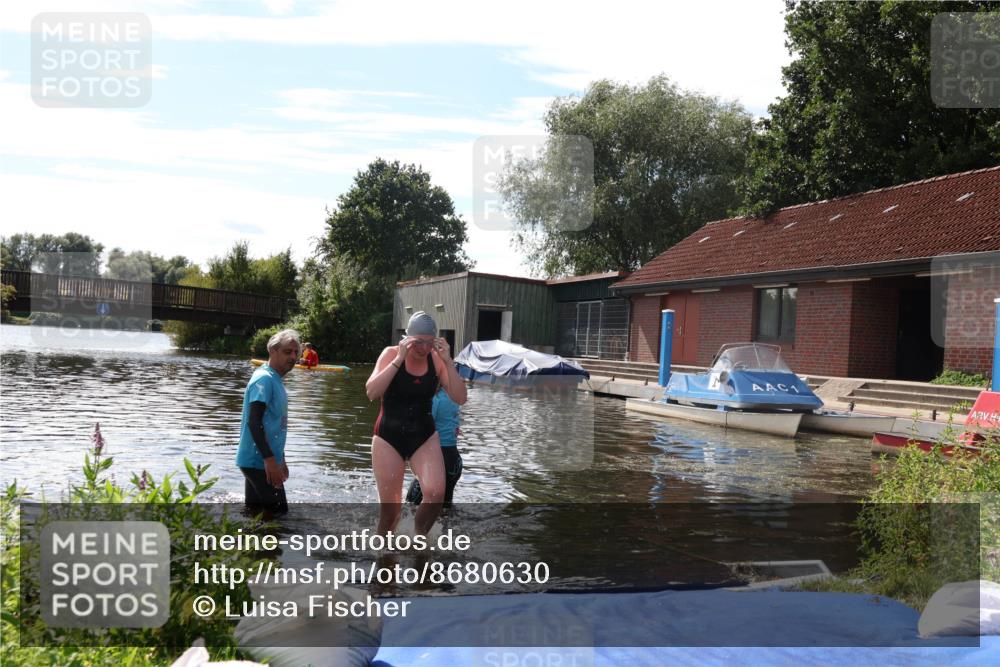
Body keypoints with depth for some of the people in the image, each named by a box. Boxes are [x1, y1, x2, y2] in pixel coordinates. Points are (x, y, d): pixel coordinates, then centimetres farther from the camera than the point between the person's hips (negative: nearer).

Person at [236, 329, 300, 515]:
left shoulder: (276, 380, 15)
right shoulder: (264, 379, -15)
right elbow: (254, 422, -24)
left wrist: (280, 459, 24)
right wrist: (270, 459, -29)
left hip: (258, 461, 10)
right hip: (259, 461, -10)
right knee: (278, 513, -9)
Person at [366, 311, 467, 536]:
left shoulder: (436, 359, -4)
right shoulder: (391, 353, -9)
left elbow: (460, 399, -11)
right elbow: (371, 392, -23)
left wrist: (448, 362, -19)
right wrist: (398, 359, -27)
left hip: (424, 436, 2)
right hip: (389, 436, -2)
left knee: (436, 494, -19)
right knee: (390, 509, 1)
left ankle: (419, 535, 9)